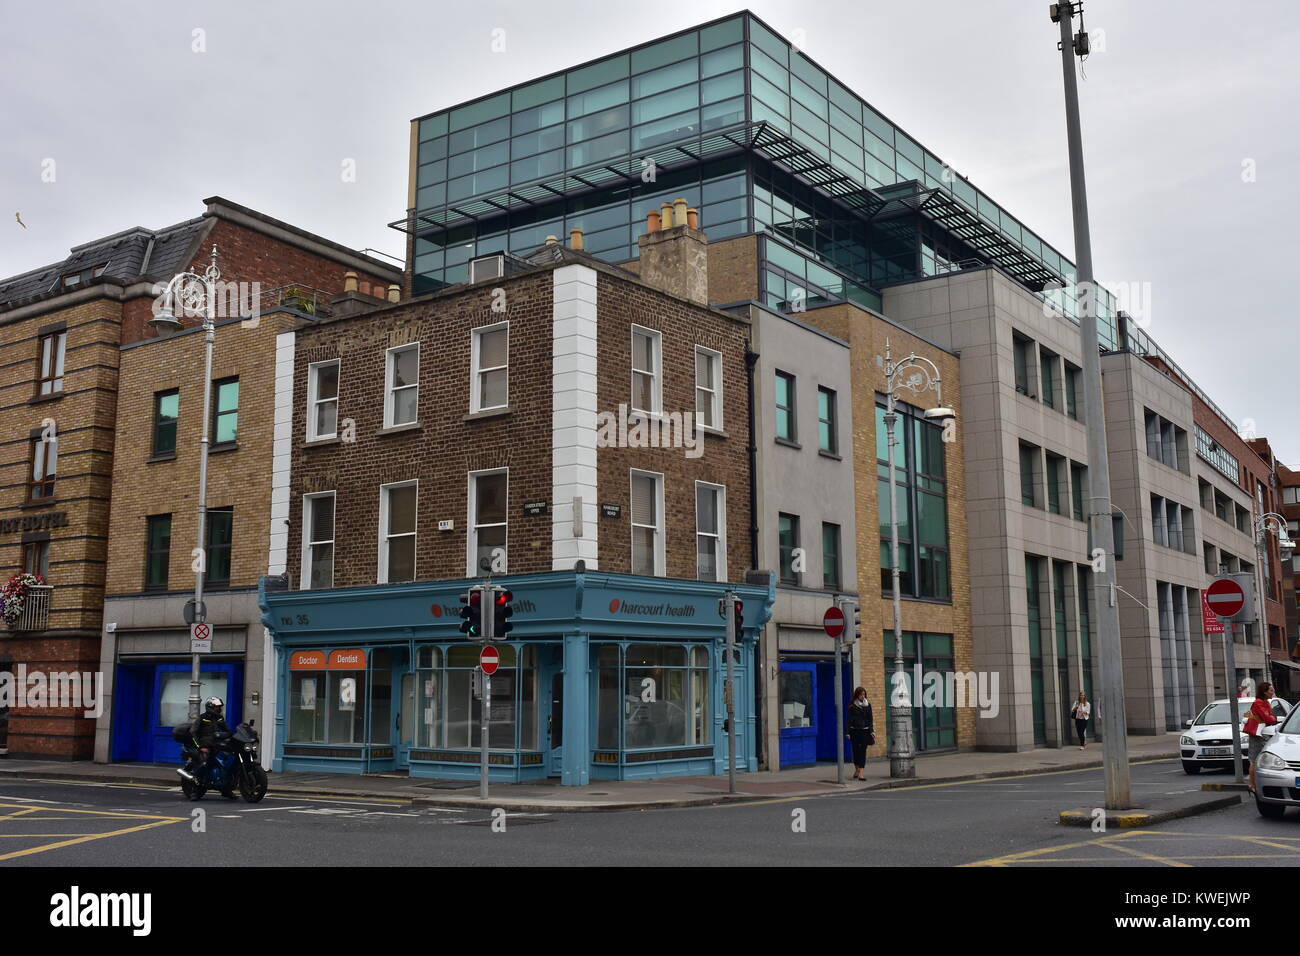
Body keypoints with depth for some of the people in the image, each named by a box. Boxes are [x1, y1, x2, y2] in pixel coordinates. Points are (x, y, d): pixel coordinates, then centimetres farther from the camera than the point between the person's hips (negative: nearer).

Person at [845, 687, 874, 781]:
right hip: (854, 731, 0)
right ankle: (857, 769, 26)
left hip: (865, 731, 1)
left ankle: (861, 772, -13)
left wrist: (871, 731, -1)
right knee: (856, 750, 6)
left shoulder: (868, 705, 6)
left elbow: (870, 719, 8)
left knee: (863, 751, -7)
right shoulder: (852, 706, 0)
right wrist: (848, 732, -5)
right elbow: (849, 719, 0)